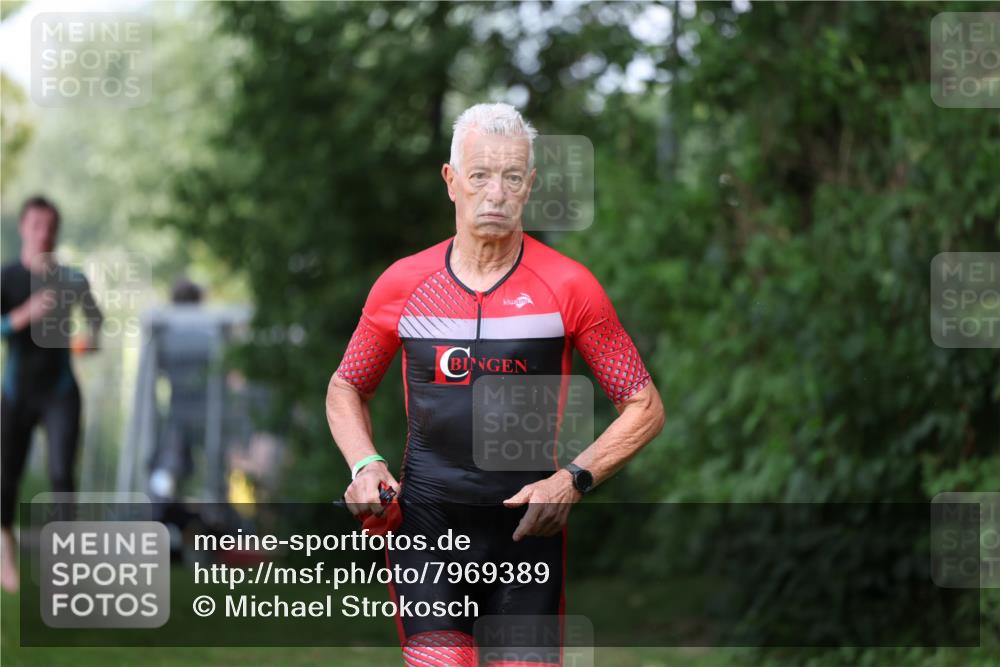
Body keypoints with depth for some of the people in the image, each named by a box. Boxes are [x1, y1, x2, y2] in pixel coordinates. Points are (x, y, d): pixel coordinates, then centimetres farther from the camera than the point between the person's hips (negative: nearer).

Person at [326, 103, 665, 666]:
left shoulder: (569, 286, -2)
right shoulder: (403, 284, 3)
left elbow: (645, 407, 3)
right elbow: (346, 389, 19)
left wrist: (574, 480, -10)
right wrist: (365, 465, 0)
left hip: (529, 528, 0)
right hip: (425, 521, 1)